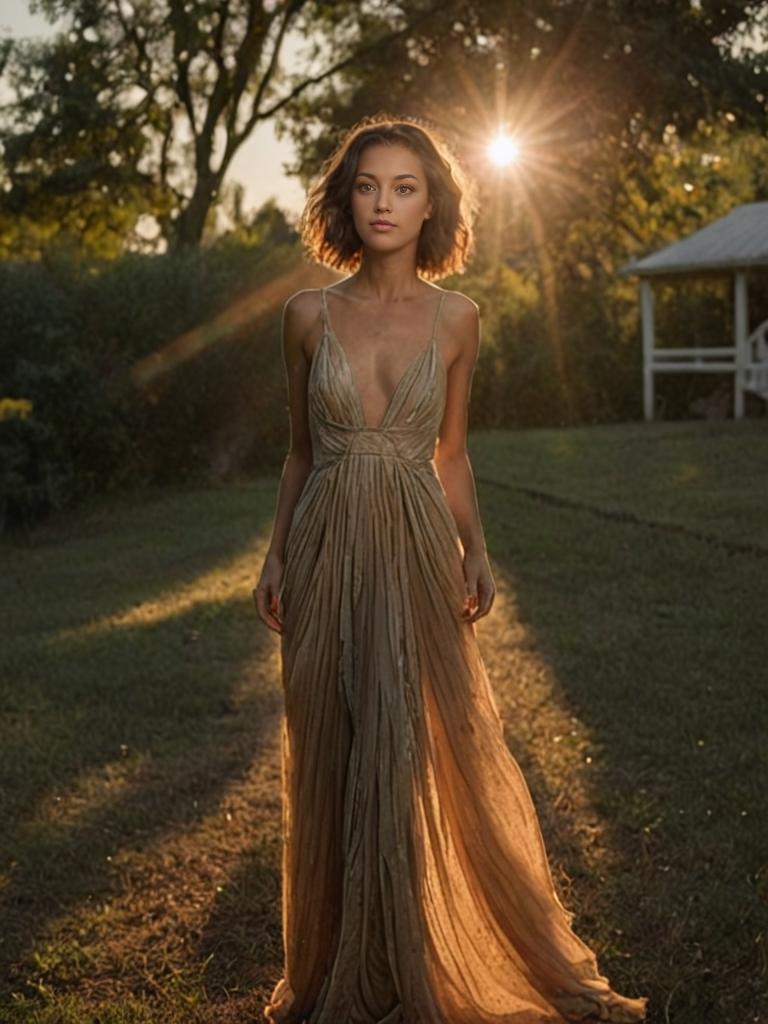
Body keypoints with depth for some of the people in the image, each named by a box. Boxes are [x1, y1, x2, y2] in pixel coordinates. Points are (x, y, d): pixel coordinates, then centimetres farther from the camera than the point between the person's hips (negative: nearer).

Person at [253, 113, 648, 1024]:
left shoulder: (455, 318, 1)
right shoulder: (309, 315, 1)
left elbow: (451, 453, 8)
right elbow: (301, 449, 9)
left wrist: (476, 554, -4)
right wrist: (276, 557, 3)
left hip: (417, 550, 0)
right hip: (327, 553, 1)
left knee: (430, 756, 1)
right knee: (332, 760, 7)